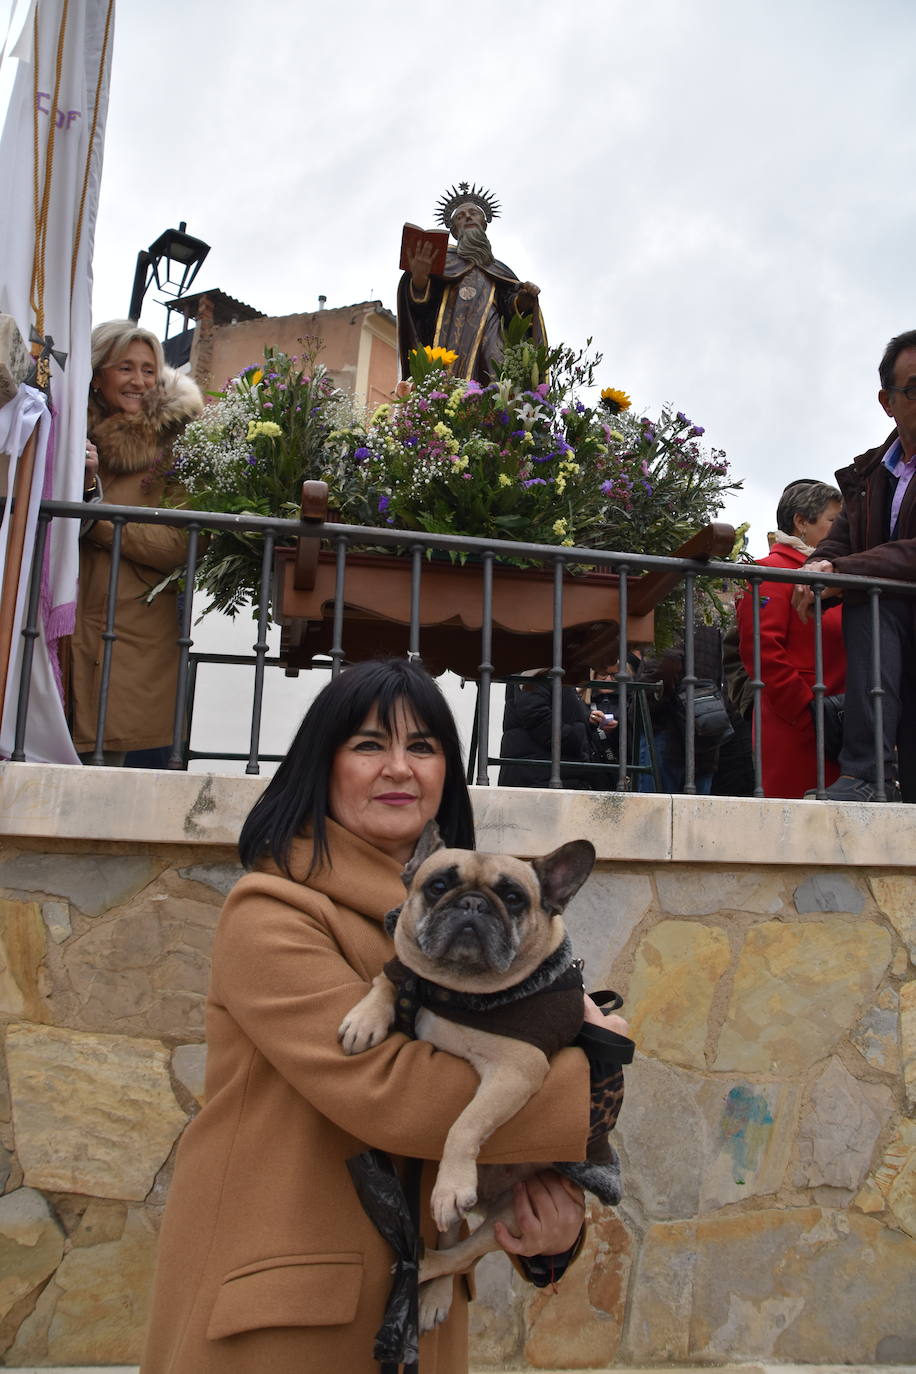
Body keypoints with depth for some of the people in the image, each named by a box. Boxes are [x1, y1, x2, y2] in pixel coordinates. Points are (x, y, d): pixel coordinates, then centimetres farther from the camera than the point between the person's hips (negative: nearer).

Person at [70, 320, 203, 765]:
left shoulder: (173, 442, 1)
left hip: (139, 641, -3)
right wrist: (84, 487, -10)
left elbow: (180, 546, -9)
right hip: (69, 632, 3)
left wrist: (94, 517, -11)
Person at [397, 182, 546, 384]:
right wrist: (418, 277, -15)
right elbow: (421, 302, 7)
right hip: (450, 337, -1)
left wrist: (525, 298, -6)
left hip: (488, 337, 2)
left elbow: (512, 307, 17)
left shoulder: (499, 269, 33)